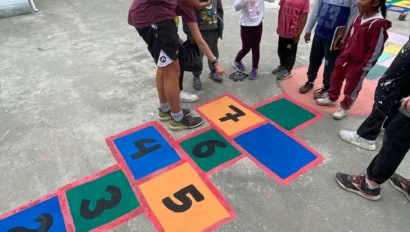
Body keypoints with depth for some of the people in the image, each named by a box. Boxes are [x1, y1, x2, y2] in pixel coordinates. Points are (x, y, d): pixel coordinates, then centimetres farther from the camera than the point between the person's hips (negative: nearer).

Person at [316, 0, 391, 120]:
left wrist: (364, 68, -16)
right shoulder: (360, 17, 0)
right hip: (345, 57, 8)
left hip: (358, 64, -8)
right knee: (335, 79, 22)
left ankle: (344, 107, 32)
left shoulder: (377, 25, -25)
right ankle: (331, 98, 45)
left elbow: (375, 50, -21)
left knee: (351, 88, 11)